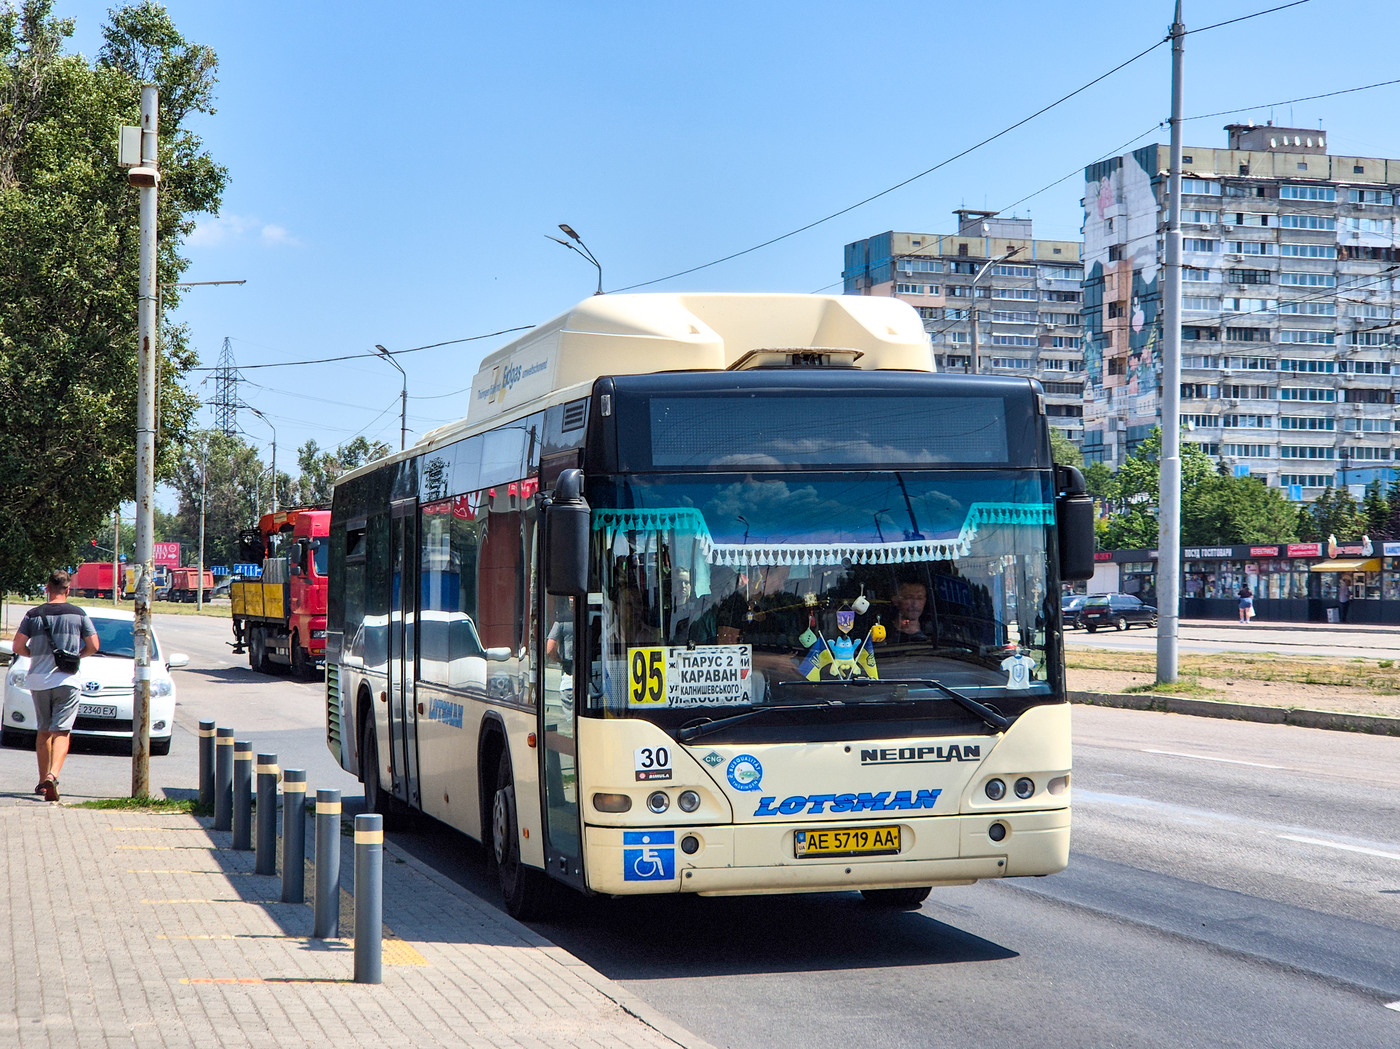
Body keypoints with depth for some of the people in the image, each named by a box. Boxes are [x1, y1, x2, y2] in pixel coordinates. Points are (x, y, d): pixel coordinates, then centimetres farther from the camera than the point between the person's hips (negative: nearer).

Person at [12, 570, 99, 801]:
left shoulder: (33, 615, 2)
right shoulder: (78, 614, 0)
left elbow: (18, 647, 0)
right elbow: (93, 646, 2)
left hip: (38, 680, 2)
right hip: (67, 680, -2)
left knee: (43, 731, 16)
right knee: (61, 731, -6)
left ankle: (43, 779, 21)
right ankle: (52, 776, -27)